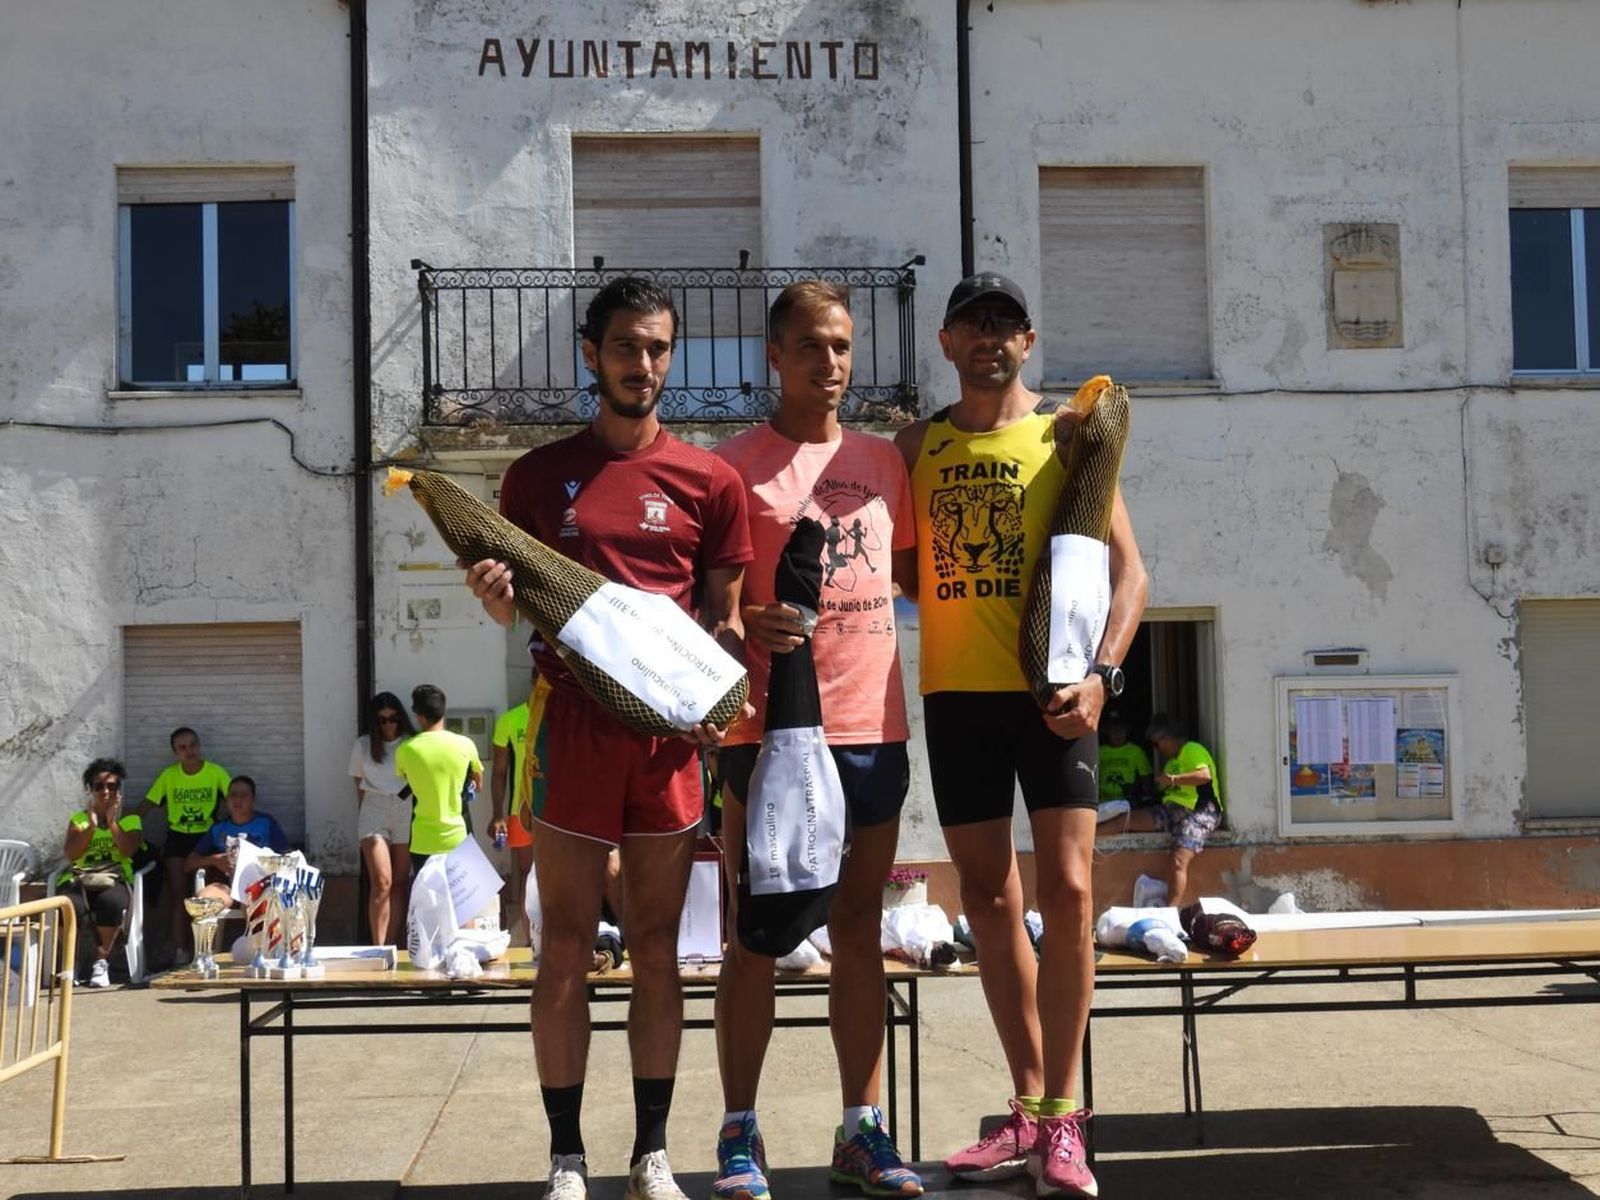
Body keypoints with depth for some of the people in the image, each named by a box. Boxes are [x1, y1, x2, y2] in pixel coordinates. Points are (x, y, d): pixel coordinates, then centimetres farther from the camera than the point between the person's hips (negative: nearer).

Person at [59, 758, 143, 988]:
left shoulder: (130, 820, 15)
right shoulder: (78, 819, 18)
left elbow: (128, 851, -4)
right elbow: (70, 854, 2)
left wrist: (112, 822, -4)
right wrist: (92, 825, -4)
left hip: (113, 879, -1)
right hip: (78, 879, 1)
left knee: (111, 902, -38)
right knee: (71, 907, -34)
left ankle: (101, 961, -21)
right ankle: (72, 965, -13)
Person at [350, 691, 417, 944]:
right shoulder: (363, 746, 8)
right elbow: (359, 786, 15)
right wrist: (363, 816, 14)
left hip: (406, 812, 1)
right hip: (374, 812, 0)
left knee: (399, 884, 2)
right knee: (382, 882, -12)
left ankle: (393, 949, 6)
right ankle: (379, 949, -12)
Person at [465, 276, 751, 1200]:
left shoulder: (710, 481, 6)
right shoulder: (538, 475, 7)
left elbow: (726, 615, 9)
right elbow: (517, 610, 13)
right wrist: (498, 596, -10)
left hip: (670, 732, 1)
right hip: (572, 724, 0)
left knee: (657, 950, 7)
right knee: (567, 951, 2)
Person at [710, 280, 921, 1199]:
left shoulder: (884, 460, 13)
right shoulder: (737, 465, -1)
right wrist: (738, 626, -23)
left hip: (872, 724, 5)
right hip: (769, 726, -4)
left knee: (860, 930, 9)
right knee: (755, 935, 1)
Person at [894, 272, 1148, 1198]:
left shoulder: (1064, 434, 2)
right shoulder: (917, 445, 12)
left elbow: (1128, 569, -2)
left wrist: (1101, 673, -15)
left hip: (1051, 690, -3)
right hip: (955, 693, 4)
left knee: (1067, 890, -10)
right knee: (989, 900, 8)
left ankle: (1062, 1120, -1)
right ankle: (1030, 1110, 19)